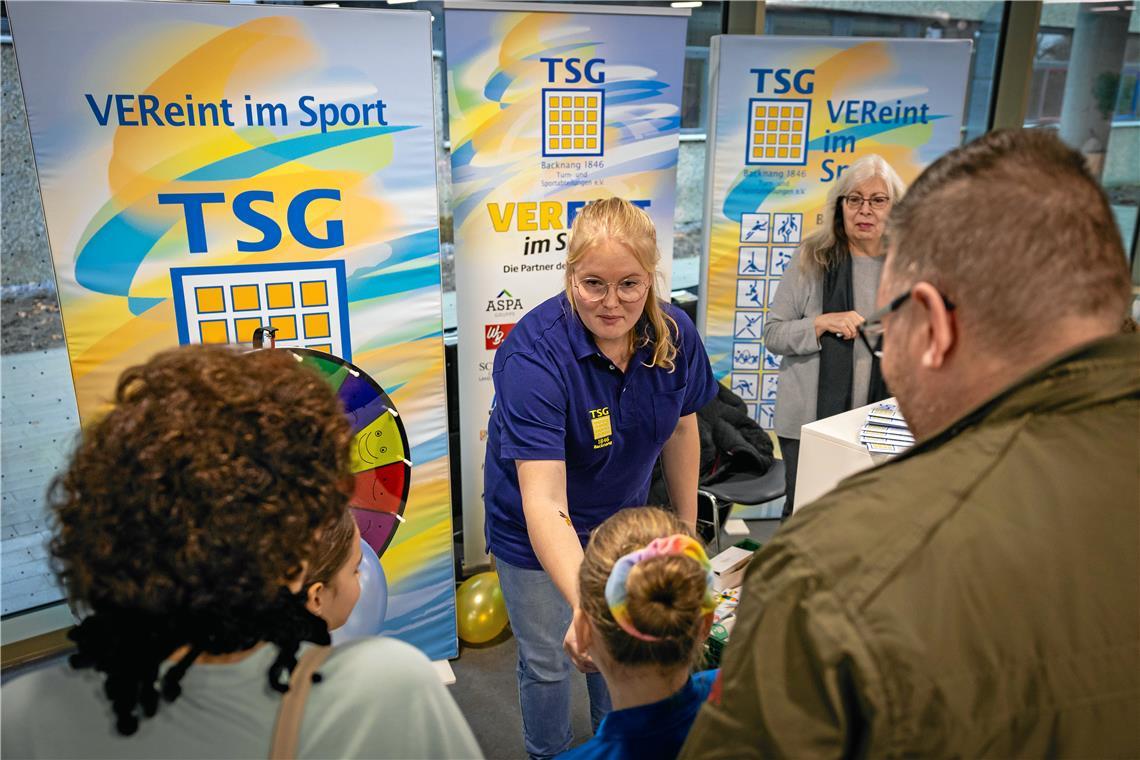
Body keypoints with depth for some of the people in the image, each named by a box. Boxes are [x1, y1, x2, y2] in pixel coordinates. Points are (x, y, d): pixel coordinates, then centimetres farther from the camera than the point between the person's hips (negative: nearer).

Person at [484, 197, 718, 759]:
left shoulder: (675, 334, -18)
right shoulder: (533, 355, -34)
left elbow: (680, 428, -1)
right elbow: (544, 502, -41)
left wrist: (686, 525, 7)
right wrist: (584, 604, -53)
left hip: (622, 516, 4)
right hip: (537, 530, -4)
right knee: (548, 661, 13)